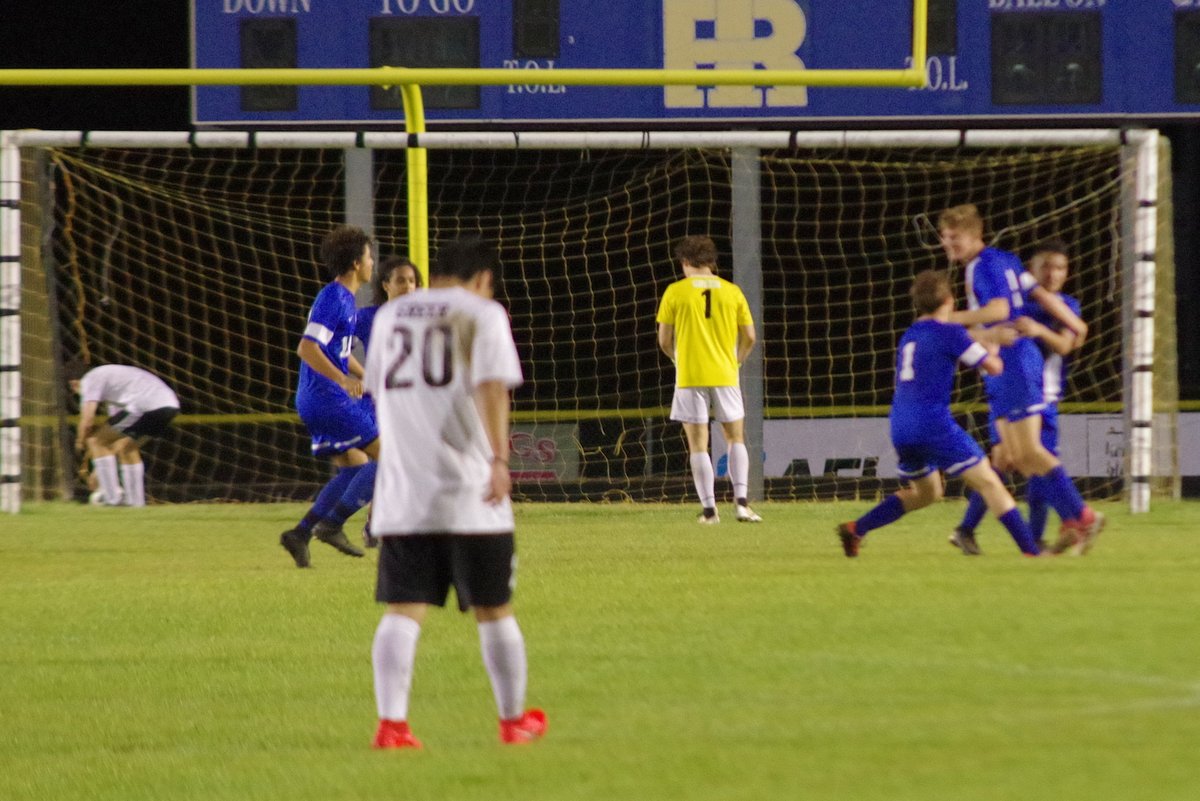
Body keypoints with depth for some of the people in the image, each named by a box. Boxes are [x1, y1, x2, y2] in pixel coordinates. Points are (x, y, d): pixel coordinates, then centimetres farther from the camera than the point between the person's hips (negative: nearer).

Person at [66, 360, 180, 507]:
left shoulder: (90, 381, 4)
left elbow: (87, 420, -8)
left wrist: (80, 442, 13)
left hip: (146, 407, -9)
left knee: (95, 441, 1)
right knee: (128, 447, 30)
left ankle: (112, 496, 0)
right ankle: (135, 500, 28)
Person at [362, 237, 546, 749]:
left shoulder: (390, 316, 16)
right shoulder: (482, 313, 0)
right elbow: (491, 387, -15)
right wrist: (499, 458, -23)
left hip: (401, 495, 4)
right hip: (471, 495, -4)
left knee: (402, 611, 0)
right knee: (493, 611, 9)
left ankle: (391, 723, -14)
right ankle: (514, 720, 21)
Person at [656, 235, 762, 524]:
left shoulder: (675, 292, -2)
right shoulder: (731, 291, 4)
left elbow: (664, 340, 0)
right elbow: (749, 337, 5)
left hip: (690, 379, -2)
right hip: (725, 376, 2)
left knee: (698, 445, 3)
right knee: (736, 439, 12)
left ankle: (709, 509, -1)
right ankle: (741, 501, -3)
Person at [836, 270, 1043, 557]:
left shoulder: (909, 336, 17)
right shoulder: (950, 332, -5)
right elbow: (994, 367, -1)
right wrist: (992, 348, 21)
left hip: (900, 428, 7)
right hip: (934, 424, -7)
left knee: (926, 492, 26)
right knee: (988, 483, -3)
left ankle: (855, 529, 18)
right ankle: (1030, 550, -10)